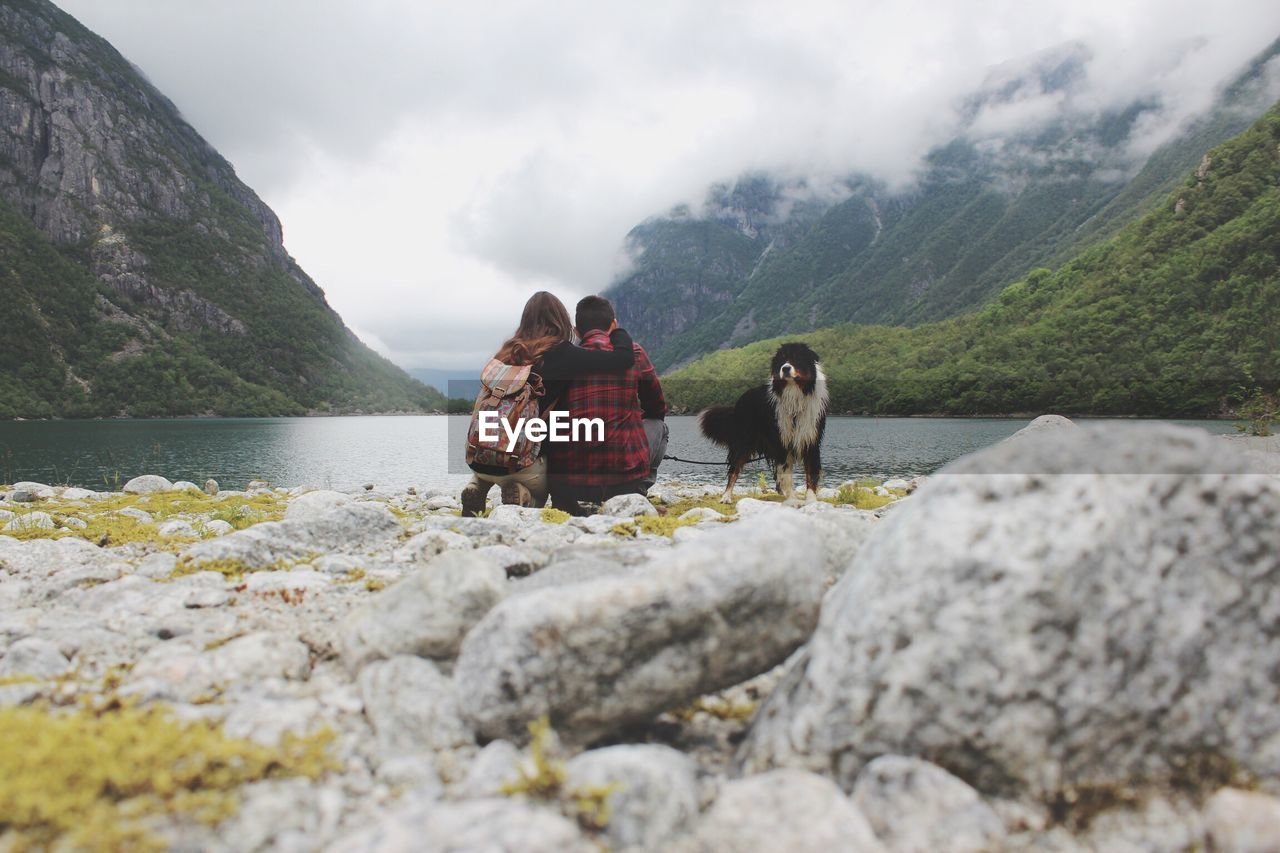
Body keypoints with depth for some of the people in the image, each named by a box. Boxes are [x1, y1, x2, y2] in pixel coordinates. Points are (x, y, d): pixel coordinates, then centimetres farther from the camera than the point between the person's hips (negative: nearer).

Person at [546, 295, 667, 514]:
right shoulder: (633, 353, 3)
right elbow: (658, 409, 18)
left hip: (565, 482, 2)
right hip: (624, 478, -1)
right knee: (658, 425, 28)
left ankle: (565, 501, 17)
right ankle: (634, 496, 15)